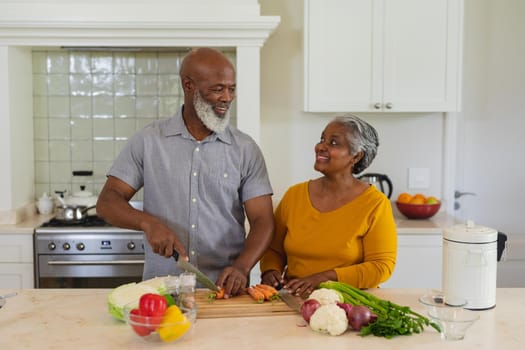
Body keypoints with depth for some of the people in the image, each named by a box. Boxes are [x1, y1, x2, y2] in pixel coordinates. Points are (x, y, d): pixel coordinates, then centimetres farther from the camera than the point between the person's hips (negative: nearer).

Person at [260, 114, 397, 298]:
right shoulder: (294, 195, 7)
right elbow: (274, 249, 16)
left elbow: (381, 266, -7)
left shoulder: (375, 204, -5)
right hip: (294, 301, 3)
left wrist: (325, 278, -17)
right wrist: (270, 272, -5)